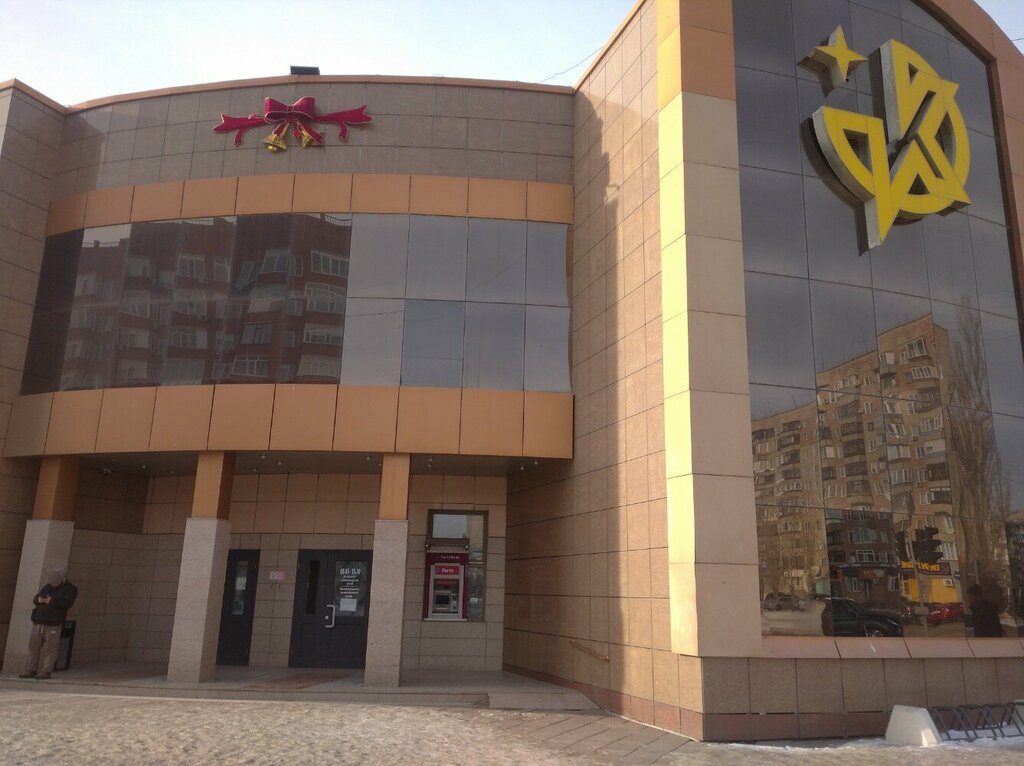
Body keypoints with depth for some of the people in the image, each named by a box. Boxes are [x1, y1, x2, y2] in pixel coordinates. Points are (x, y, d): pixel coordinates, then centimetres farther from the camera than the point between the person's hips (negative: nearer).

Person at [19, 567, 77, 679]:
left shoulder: (70, 589, 0)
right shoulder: (48, 586, 20)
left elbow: (67, 603, -14)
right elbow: (35, 598, 18)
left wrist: (50, 601, -12)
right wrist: (39, 599, -6)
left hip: (53, 624, -6)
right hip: (38, 622, 6)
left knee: (49, 649, -5)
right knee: (33, 646, 6)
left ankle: (46, 671, 0)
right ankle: (31, 670, 14)